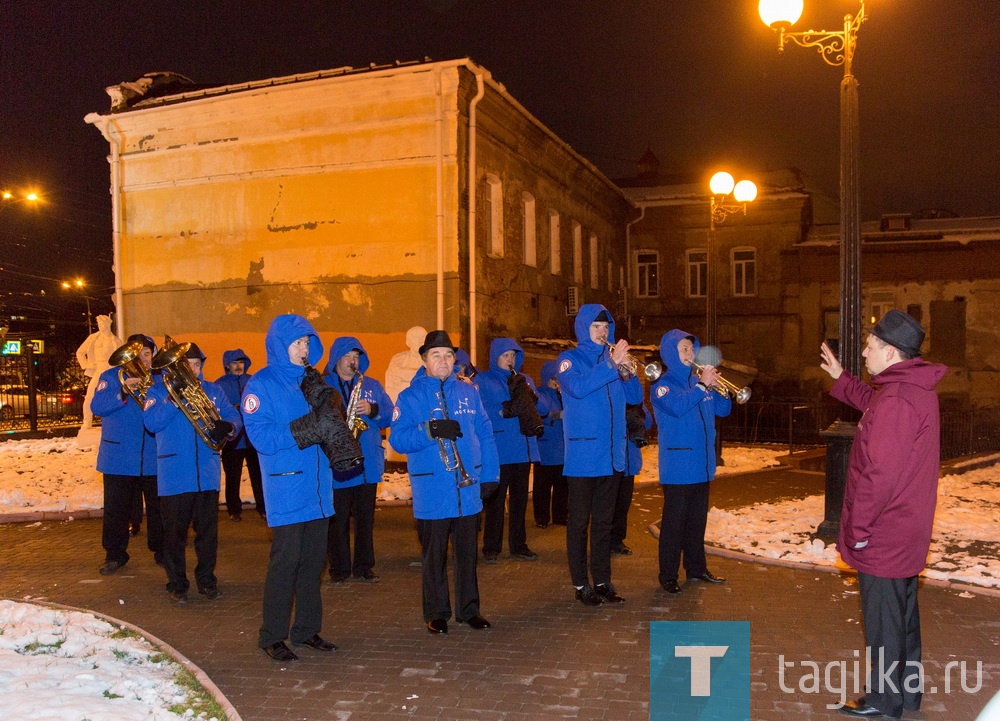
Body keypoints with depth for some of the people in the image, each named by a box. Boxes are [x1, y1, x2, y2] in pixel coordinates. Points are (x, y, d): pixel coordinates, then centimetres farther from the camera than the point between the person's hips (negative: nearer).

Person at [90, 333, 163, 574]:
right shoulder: (111, 377, 3)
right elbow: (97, 407, -11)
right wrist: (122, 393, -26)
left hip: (154, 457, 1)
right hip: (119, 456, -1)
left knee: (158, 507, 6)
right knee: (116, 509, 5)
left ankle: (161, 551, 19)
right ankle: (115, 554, 19)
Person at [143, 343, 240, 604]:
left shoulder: (213, 391, 11)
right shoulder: (159, 389, 3)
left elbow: (234, 417, 4)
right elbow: (151, 423, -10)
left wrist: (227, 426, -19)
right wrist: (173, 399, -21)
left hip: (207, 472, 3)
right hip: (174, 473, -2)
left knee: (208, 529, 8)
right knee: (175, 531, 4)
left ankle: (206, 580, 22)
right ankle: (177, 584, 17)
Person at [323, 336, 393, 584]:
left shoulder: (372, 385, 12)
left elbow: (389, 415, 6)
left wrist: (373, 410, -13)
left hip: (368, 465, 3)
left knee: (365, 517, 10)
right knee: (338, 519, 4)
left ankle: (364, 566, 21)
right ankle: (339, 568, 16)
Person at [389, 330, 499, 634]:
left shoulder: (468, 392, 9)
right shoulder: (410, 397, 0)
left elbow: (484, 434, 9)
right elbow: (397, 438, -9)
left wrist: (489, 474, 4)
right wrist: (430, 430, -24)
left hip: (469, 490, 3)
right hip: (432, 492, -3)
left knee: (467, 552, 13)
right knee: (434, 555, 7)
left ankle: (469, 608, 26)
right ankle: (437, 613, 21)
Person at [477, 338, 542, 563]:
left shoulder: (525, 380, 16)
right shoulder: (483, 380, 0)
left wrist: (530, 399, -10)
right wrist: (504, 411, -22)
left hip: (523, 449, 5)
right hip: (497, 450, -5)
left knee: (520, 499, 11)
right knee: (495, 500, -1)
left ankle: (519, 545, 21)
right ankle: (491, 547, 9)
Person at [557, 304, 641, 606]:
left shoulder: (612, 358, 14)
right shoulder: (570, 359, -1)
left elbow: (634, 397, 7)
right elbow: (578, 388, -21)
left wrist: (625, 371, -11)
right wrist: (611, 364, -24)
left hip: (611, 454, 5)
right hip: (582, 454, -5)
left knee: (604, 520, 12)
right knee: (579, 521, 2)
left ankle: (602, 580, 20)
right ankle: (580, 583, 11)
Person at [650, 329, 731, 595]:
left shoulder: (697, 381, 13)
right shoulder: (663, 385, -6)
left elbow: (723, 410, 11)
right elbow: (677, 407, -26)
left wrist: (720, 388, -7)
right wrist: (702, 386, -25)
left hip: (702, 464, 7)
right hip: (677, 466, -7)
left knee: (697, 519, 15)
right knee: (674, 521, -3)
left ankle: (696, 568, 26)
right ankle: (668, 575, 4)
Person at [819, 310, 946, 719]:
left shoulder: (896, 400, -26)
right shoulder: (915, 389, 6)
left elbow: (879, 474, -28)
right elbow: (874, 407, 28)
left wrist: (857, 529, -20)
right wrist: (841, 380, 26)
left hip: (882, 536, -10)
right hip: (906, 533, 10)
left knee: (884, 623, 5)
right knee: (903, 616, 20)